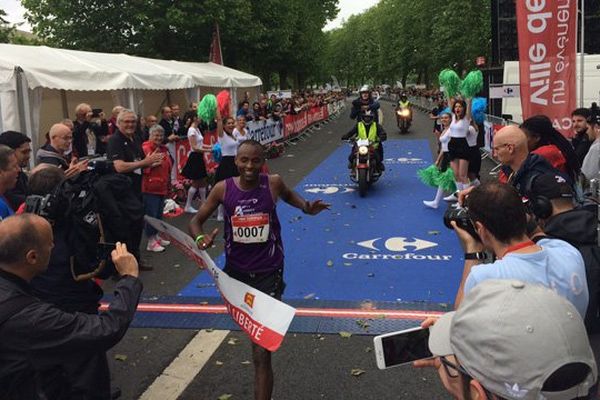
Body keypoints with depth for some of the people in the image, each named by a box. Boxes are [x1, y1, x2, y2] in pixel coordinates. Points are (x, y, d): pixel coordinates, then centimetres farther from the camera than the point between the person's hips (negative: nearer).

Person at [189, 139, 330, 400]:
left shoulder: (273, 183, -11)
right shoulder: (223, 189, -10)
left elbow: (288, 195, 15)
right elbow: (197, 220, 0)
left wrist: (306, 207, -6)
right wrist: (200, 237, -23)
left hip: (269, 273, -2)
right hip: (236, 270, 3)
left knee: (261, 354, -7)